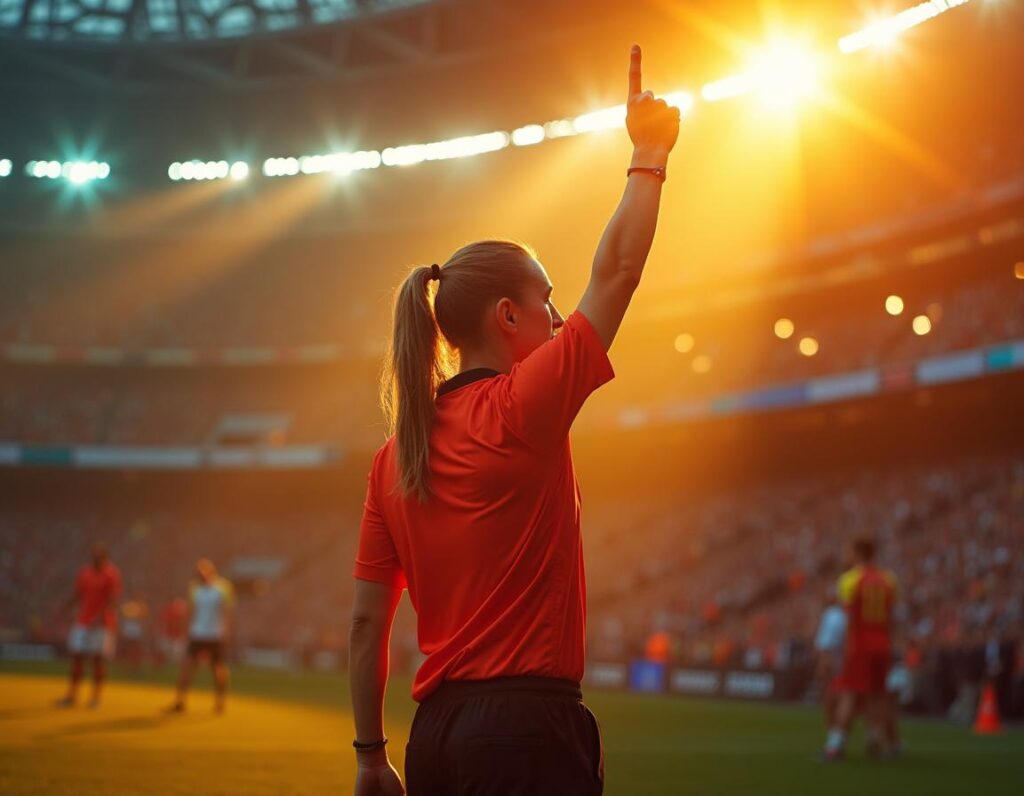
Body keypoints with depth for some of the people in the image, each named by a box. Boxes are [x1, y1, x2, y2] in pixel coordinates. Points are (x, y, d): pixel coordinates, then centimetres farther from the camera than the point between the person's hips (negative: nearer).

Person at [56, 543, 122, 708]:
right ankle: (71, 695, 7)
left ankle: (96, 696, 6)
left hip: (103, 624, -5)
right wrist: (62, 612, 0)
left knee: (99, 659, -2)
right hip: (82, 621, 5)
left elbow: (113, 600, -15)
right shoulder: (84, 572, 8)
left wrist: (100, 618, -26)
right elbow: (76, 594, 12)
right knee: (76, 656, 2)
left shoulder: (112, 574, -8)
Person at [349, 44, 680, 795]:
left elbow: (366, 621, 10)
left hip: (437, 732, 7)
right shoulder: (521, 410, -8)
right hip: (529, 729, -7)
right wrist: (649, 156, 9)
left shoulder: (397, 453, 9)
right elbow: (617, 273, -3)